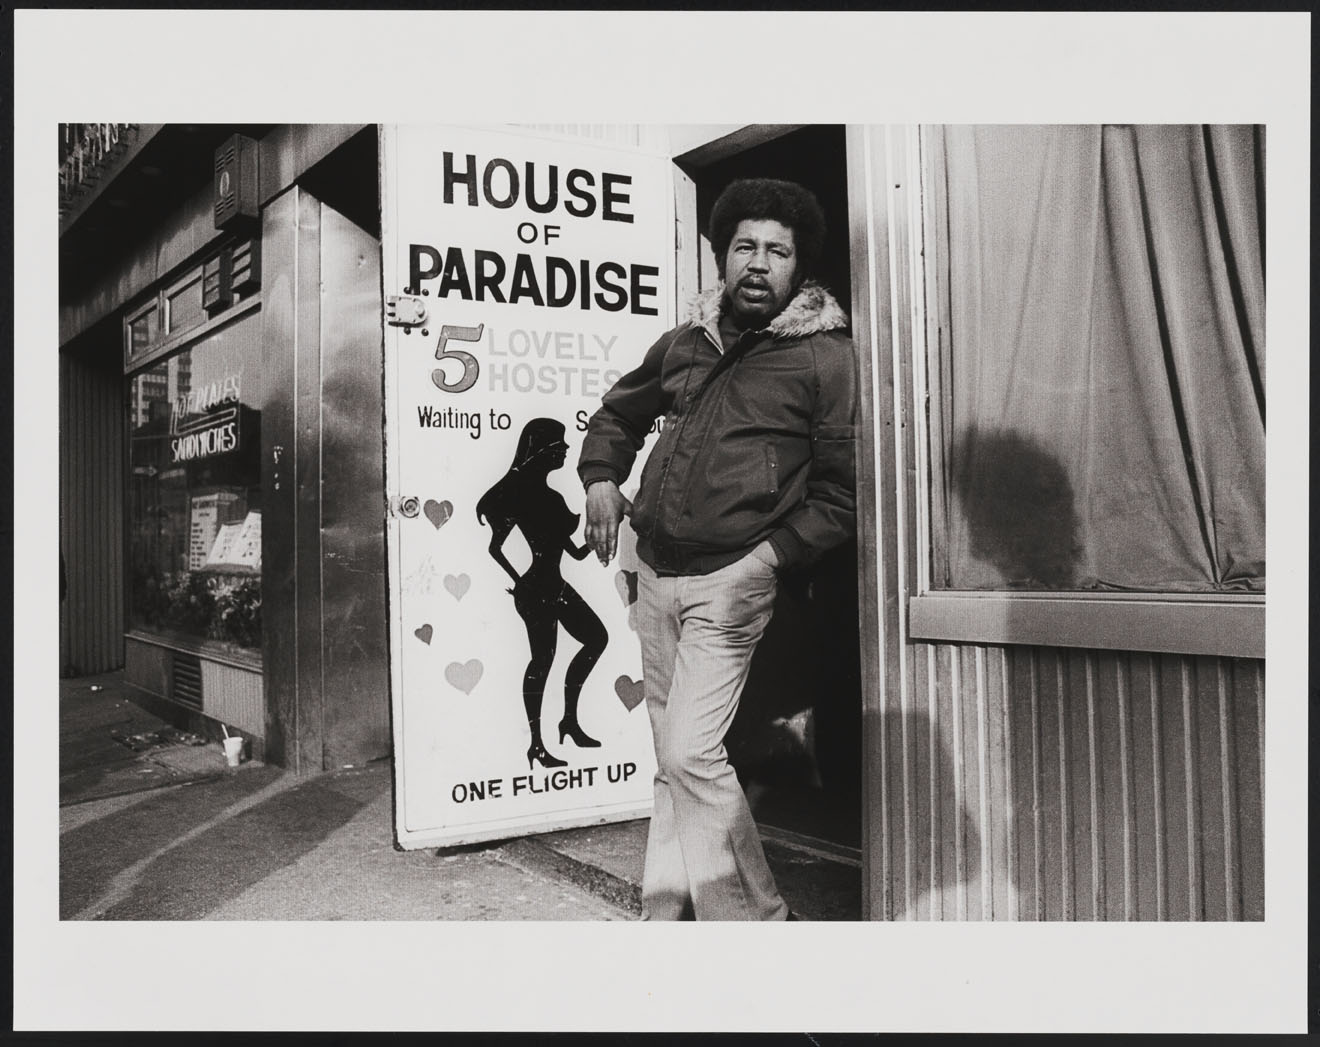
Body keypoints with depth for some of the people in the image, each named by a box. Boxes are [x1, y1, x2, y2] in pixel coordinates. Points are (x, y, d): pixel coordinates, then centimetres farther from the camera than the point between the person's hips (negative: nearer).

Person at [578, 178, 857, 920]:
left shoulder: (825, 358, -5)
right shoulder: (684, 344, 12)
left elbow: (842, 489, -6)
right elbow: (618, 412, 28)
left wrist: (770, 558, -15)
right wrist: (602, 480, 11)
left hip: (730, 580, -6)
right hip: (654, 572, 6)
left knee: (691, 754, -12)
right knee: (672, 761, 13)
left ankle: (752, 914, 6)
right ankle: (667, 911, 26)